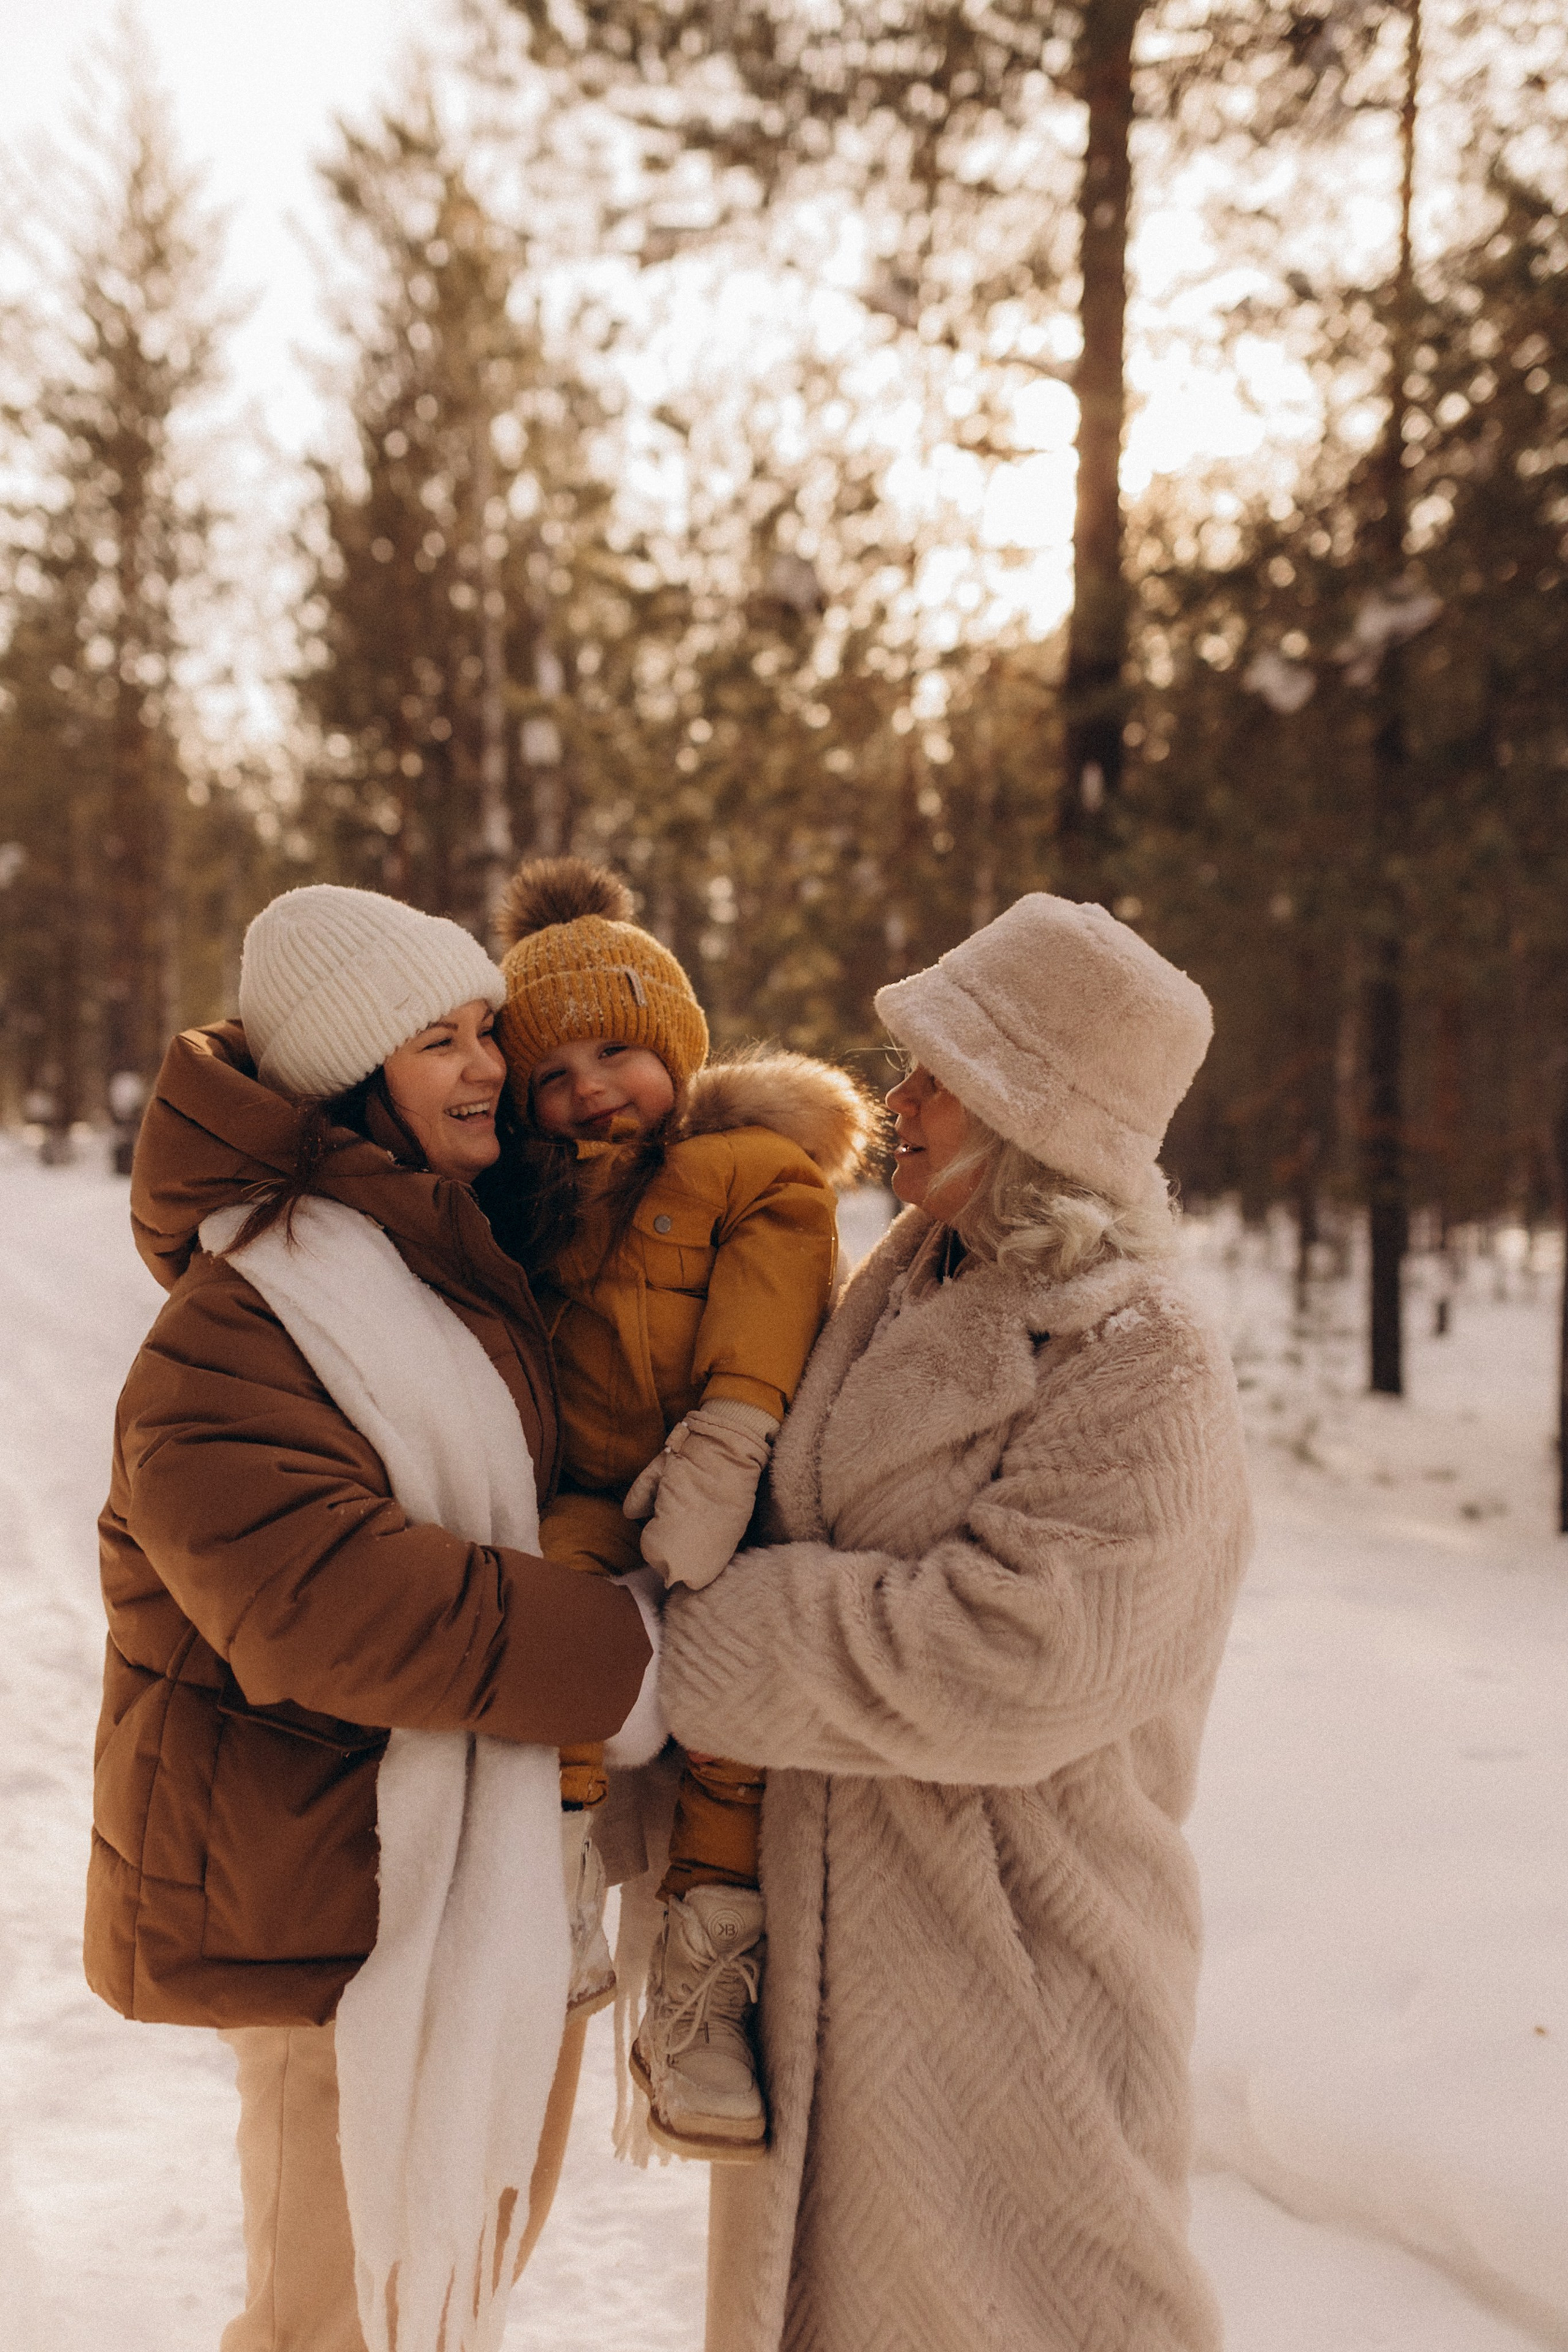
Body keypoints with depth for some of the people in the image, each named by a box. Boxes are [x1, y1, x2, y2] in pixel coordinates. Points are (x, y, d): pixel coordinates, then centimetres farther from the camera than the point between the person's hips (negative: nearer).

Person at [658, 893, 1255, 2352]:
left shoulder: (1145, 1367, -20)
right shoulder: (907, 1291, 6)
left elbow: (1005, 1662, -28)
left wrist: (687, 1646, -22)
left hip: (1012, 1948, -8)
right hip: (824, 1930, 8)